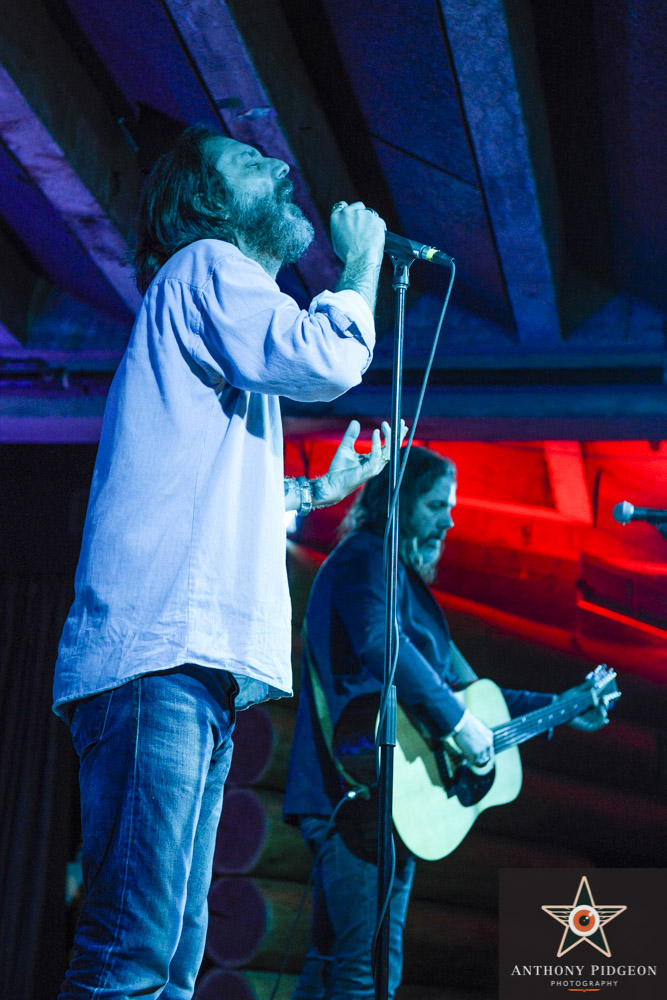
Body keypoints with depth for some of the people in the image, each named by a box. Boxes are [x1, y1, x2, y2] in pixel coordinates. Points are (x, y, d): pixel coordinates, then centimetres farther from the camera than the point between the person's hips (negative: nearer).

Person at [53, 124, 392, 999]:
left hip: (192, 662, 10)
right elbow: (322, 361, -12)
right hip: (162, 649, -10)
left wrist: (326, 489, 37)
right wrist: (362, 266, 6)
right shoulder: (206, 266, 5)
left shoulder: (213, 291, 33)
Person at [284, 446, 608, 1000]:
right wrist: (458, 720, -22)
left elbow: (459, 681, 27)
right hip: (356, 788, -10)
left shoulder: (408, 578, 24)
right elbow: (380, 643, -27)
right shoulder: (365, 556, -6)